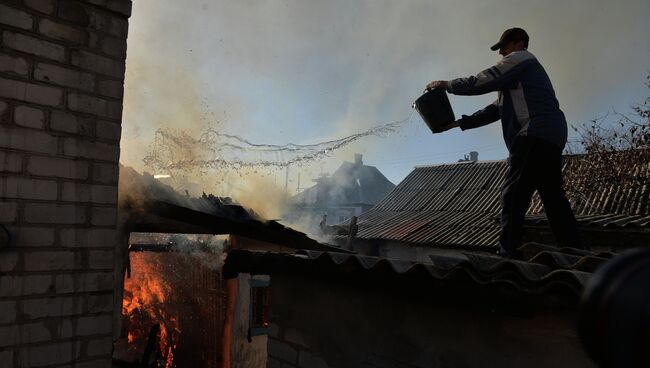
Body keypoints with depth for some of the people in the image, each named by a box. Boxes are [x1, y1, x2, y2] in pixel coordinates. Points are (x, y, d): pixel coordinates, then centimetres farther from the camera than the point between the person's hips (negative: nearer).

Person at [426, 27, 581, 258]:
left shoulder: (519, 58, 5)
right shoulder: (520, 74, 33)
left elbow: (480, 83, -3)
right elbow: (496, 109, 28)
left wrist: (447, 85, 9)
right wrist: (459, 123, 23)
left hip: (536, 134, -10)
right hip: (551, 137, 10)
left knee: (512, 195, -12)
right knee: (554, 197, 9)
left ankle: (508, 256, -15)